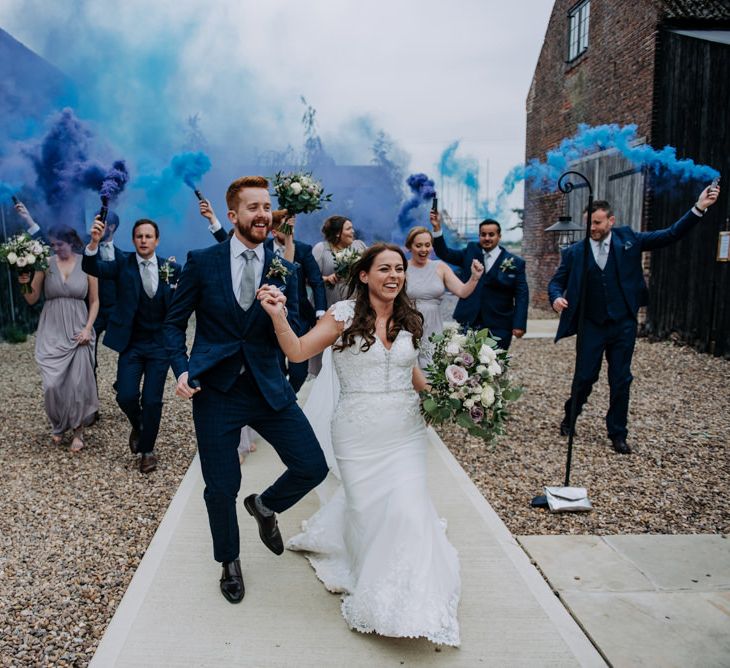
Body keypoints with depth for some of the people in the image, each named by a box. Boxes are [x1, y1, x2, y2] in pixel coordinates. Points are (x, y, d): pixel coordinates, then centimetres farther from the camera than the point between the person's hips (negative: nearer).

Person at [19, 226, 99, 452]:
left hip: (78, 332, -1)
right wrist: (25, 284, -17)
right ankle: (58, 425, 24)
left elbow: (94, 301, 3)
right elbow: (32, 299, 3)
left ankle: (78, 430, 16)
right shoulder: (45, 264, -1)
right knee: (52, 384, -2)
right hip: (51, 332, 1)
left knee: (77, 382, -1)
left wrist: (88, 329, -6)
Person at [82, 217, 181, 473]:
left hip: (160, 344, 0)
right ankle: (137, 426, 28)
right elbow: (92, 268, -19)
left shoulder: (171, 267, -1)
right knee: (126, 396, -7)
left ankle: (147, 449, 23)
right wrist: (94, 242, -37)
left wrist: (176, 281, -19)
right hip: (131, 344, 0)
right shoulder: (123, 264, -2)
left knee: (152, 401, 1)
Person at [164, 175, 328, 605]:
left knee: (313, 467, -4)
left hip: (268, 388, 2)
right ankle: (230, 562, 36)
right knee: (221, 487, 7)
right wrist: (183, 370, -10)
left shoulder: (284, 272, 3)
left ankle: (265, 506, 30)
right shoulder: (202, 262, -2)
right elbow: (175, 323, 5)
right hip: (215, 391, -2)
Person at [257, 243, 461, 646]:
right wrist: (278, 317, -29)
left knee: (407, 507, -4)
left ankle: (410, 601, 20)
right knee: (366, 506, 9)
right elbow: (298, 351, -14)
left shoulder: (408, 320, 4)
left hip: (405, 432, 3)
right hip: (358, 435, -3)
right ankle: (375, 598, 36)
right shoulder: (344, 315, -8)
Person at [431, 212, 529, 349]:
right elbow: (445, 254, 3)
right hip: (469, 323, 2)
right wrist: (437, 228, -10)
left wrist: (519, 325, -12)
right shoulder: (470, 252, 9)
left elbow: (522, 295, -3)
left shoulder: (515, 263, 0)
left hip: (498, 328, -2)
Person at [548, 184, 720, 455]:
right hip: (591, 326, -1)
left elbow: (670, 235, 0)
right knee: (584, 377, 6)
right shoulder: (574, 252, -3)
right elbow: (557, 281, 3)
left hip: (623, 325, 1)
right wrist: (556, 297, -19)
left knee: (621, 381, 7)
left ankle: (618, 434, 21)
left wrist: (699, 208, -9)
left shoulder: (627, 239, -1)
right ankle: (570, 417, 32)